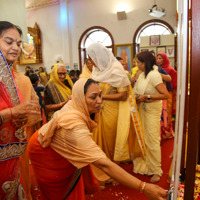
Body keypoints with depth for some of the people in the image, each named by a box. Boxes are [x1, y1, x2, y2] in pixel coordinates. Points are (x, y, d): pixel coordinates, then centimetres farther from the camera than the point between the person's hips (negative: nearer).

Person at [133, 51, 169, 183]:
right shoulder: (143, 74, 6)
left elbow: (166, 95, -21)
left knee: (152, 140, -2)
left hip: (153, 109, -8)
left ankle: (156, 171, 15)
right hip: (142, 109, 8)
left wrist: (146, 97, -20)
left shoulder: (154, 75, -18)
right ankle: (145, 165, 34)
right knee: (142, 138, 15)